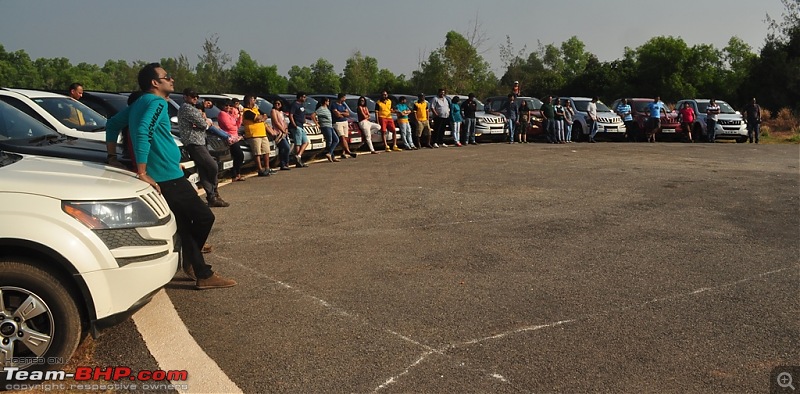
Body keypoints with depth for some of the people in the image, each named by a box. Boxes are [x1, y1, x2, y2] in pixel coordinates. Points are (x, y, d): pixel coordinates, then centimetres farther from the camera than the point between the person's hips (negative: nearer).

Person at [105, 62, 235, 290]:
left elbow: (113, 123, 23)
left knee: (185, 225, 12)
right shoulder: (157, 103, -12)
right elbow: (143, 132, -27)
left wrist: (112, 156, 21)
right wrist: (142, 173, -25)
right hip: (168, 177, -10)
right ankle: (197, 268, 14)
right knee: (204, 217, 1)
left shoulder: (140, 103, 17)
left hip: (159, 177, 10)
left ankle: (202, 274, 18)